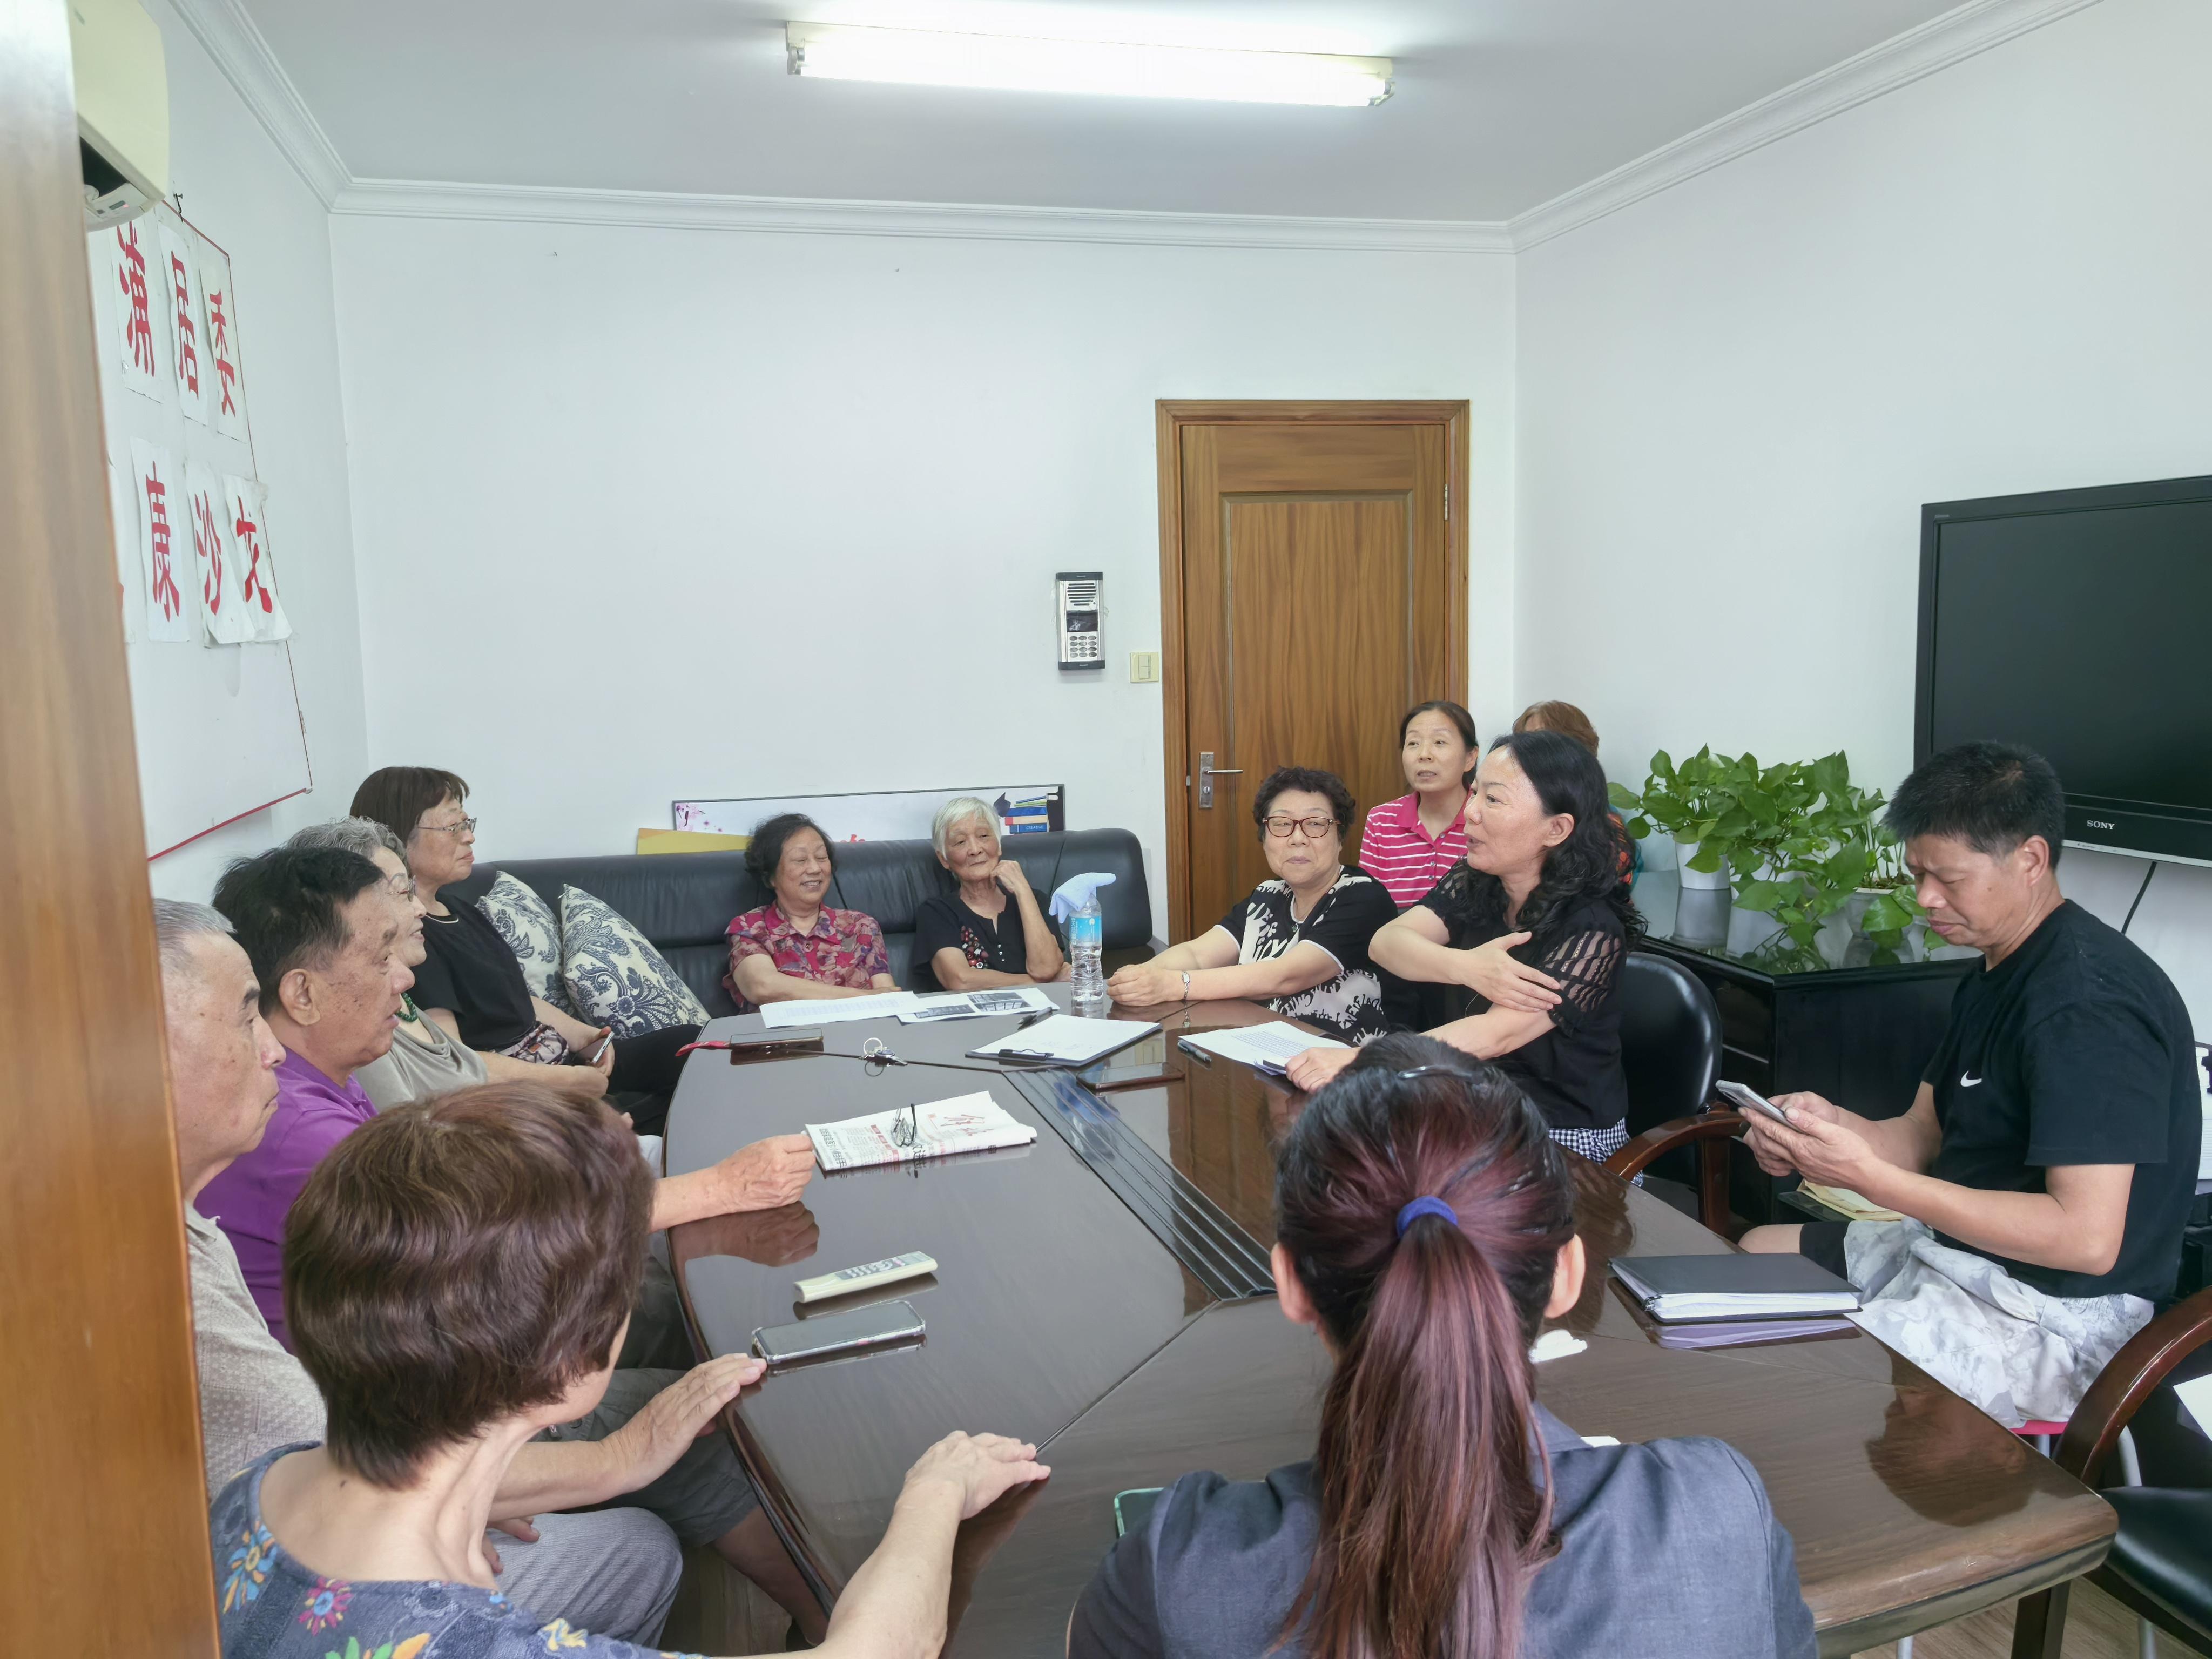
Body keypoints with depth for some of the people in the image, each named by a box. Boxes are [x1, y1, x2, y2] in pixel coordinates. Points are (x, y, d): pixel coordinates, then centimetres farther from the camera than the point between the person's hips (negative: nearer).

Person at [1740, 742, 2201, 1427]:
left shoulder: (2088, 1004, -25)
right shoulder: (1999, 971, 9)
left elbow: (2087, 1237, -30)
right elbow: (1924, 1134, 9)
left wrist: (1871, 1177, -31)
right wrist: (1830, 1123, -14)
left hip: (2052, 1314, -10)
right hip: (1961, 1251, 11)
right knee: (1756, 1250, 20)